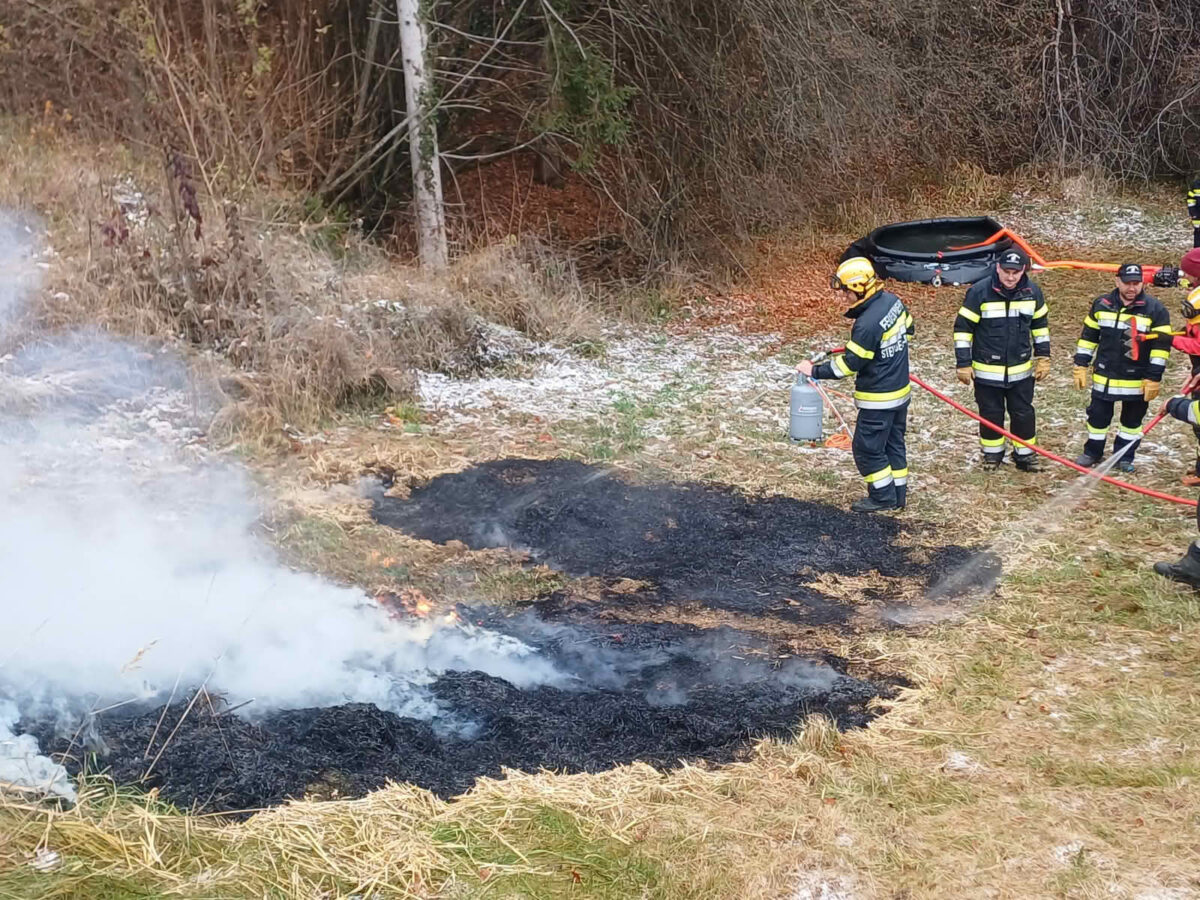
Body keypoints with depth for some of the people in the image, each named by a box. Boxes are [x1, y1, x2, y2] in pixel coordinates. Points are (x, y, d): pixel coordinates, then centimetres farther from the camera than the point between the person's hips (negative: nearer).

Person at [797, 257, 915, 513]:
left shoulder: (867, 324, -29)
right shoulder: (893, 300, -3)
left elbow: (849, 364, -22)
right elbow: (908, 328, 14)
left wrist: (815, 371, -13)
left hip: (879, 399, -9)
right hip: (901, 389, 9)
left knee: (866, 448, 5)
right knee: (894, 443, 18)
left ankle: (883, 496, 16)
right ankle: (898, 494, 27)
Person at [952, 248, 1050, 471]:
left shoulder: (1032, 292, -4)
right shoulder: (979, 292, -16)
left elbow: (1040, 325, 11)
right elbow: (962, 328, -10)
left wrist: (1043, 357, 10)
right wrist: (963, 364, -10)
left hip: (1021, 370, 3)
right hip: (987, 370, -3)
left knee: (1024, 414, 10)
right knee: (991, 414, 10)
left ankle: (1025, 454, 26)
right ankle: (992, 453, 28)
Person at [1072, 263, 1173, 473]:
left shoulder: (1155, 310, -11)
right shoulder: (1101, 305, -2)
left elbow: (1161, 346, -9)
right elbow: (1088, 336, 7)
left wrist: (1154, 378, -12)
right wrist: (1081, 366, 4)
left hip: (1138, 380, -1)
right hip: (1104, 377, 2)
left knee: (1132, 420, 12)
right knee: (1098, 415, 10)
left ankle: (1124, 456, 28)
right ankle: (1092, 453, 28)